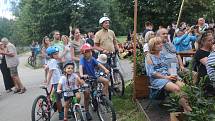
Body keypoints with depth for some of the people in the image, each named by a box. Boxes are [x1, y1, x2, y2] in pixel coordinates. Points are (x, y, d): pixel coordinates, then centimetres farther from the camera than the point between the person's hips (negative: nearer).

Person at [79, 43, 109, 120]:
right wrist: (81, 75, -53)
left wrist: (105, 70, -32)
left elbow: (99, 65, -14)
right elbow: (80, 67, -34)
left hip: (94, 77, 4)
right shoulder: (82, 59, -17)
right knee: (87, 93, -12)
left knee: (106, 81, -15)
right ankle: (87, 111, 6)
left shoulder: (92, 59, -4)